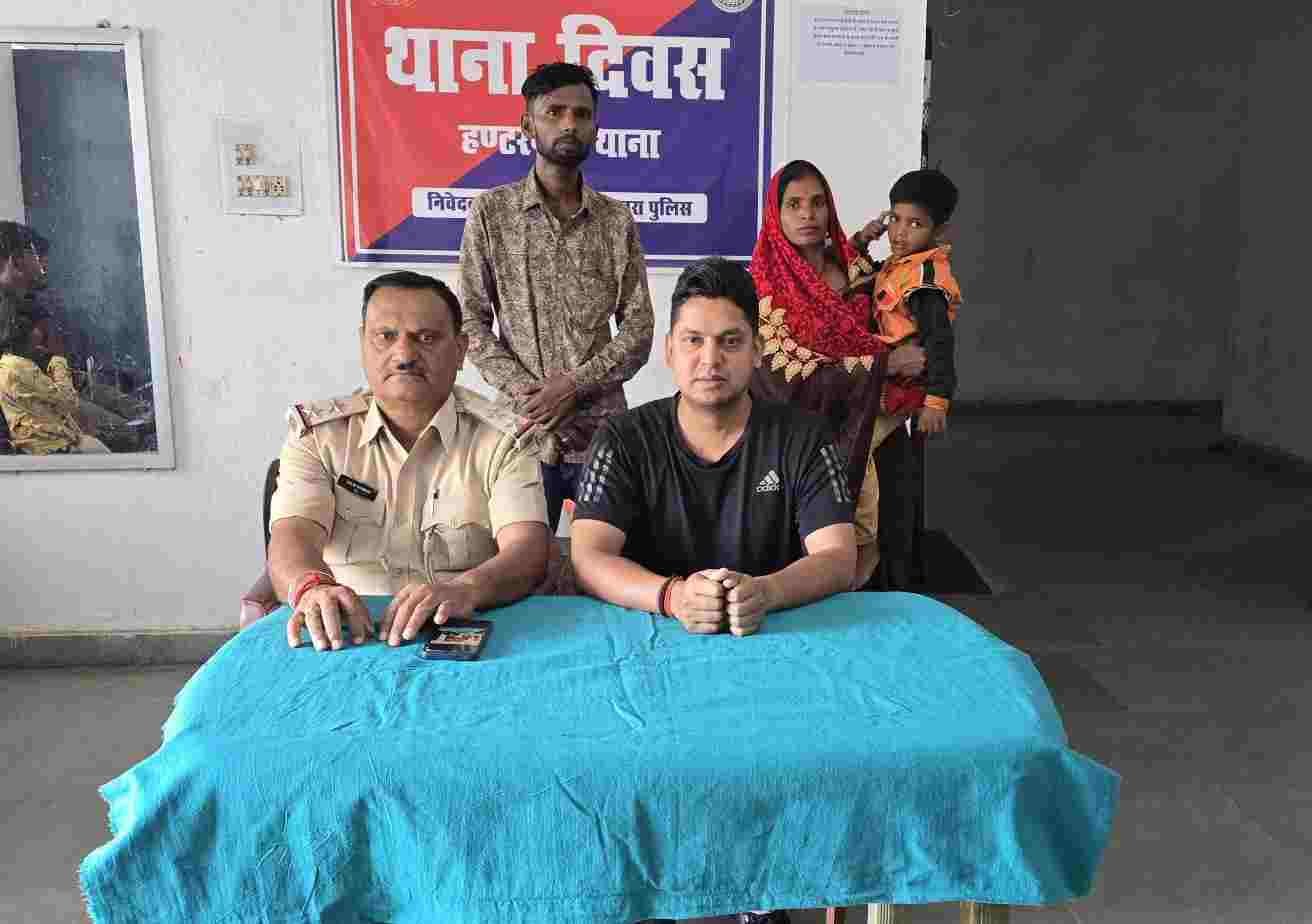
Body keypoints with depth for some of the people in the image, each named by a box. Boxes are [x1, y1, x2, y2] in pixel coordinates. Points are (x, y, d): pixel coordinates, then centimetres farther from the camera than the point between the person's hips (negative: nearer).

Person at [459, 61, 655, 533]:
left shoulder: (616, 220, 5)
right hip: (522, 428, -1)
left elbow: (639, 330, 0)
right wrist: (521, 389, -15)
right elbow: (471, 321, -1)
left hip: (604, 428, 1)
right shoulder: (490, 212, 1)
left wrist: (573, 384, -13)